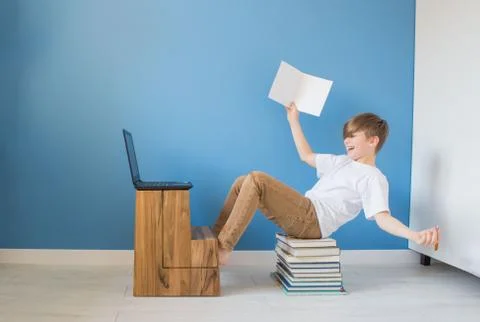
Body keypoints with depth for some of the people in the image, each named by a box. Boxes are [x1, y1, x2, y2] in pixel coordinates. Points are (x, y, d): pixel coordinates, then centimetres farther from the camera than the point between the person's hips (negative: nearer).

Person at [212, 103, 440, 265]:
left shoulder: (374, 178, -5)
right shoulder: (343, 162, 21)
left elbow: (383, 218, -18)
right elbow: (307, 156, 31)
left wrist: (414, 235, -37)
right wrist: (293, 119, 33)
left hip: (312, 221, -9)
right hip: (300, 215, 9)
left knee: (256, 179, -23)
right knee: (242, 182, 5)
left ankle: (223, 247, -19)